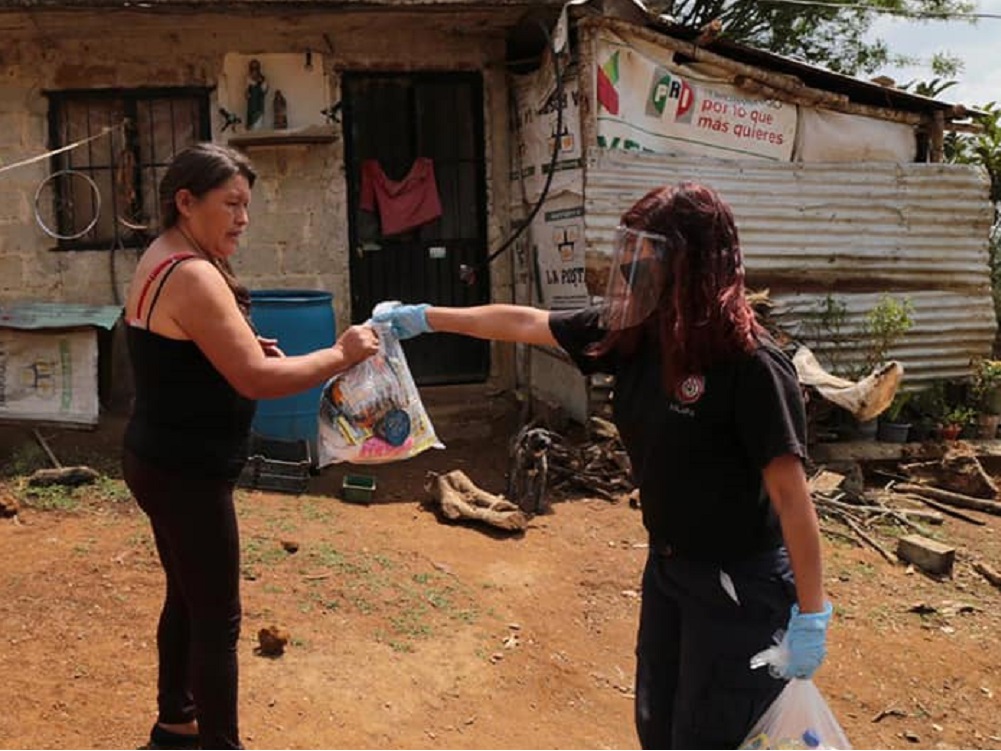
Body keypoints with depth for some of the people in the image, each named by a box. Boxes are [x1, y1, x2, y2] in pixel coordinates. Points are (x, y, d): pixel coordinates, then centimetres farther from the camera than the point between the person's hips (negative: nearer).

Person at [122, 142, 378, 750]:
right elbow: (257, 380, -28)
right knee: (218, 619, 0)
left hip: (165, 462, 11)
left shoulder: (162, 261, 10)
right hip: (186, 472, -11)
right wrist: (342, 355, -19)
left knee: (187, 596, 23)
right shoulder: (192, 275, -23)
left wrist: (244, 349, 5)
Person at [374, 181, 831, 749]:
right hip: (667, 566, 7)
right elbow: (524, 323, 6)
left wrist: (811, 615, -18)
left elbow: (792, 494, -22)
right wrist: (426, 317, 12)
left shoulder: (750, 364, -25)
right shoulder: (632, 332, -4)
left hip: (739, 584, -7)